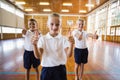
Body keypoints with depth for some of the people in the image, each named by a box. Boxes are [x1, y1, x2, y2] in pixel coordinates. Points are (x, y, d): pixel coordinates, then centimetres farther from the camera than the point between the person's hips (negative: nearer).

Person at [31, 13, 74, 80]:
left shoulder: (64, 39, -6)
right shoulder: (43, 39, -5)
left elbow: (69, 55, -14)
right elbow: (38, 56, -11)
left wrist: (71, 44, -31)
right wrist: (35, 45, -28)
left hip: (60, 69, 0)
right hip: (46, 69, 0)